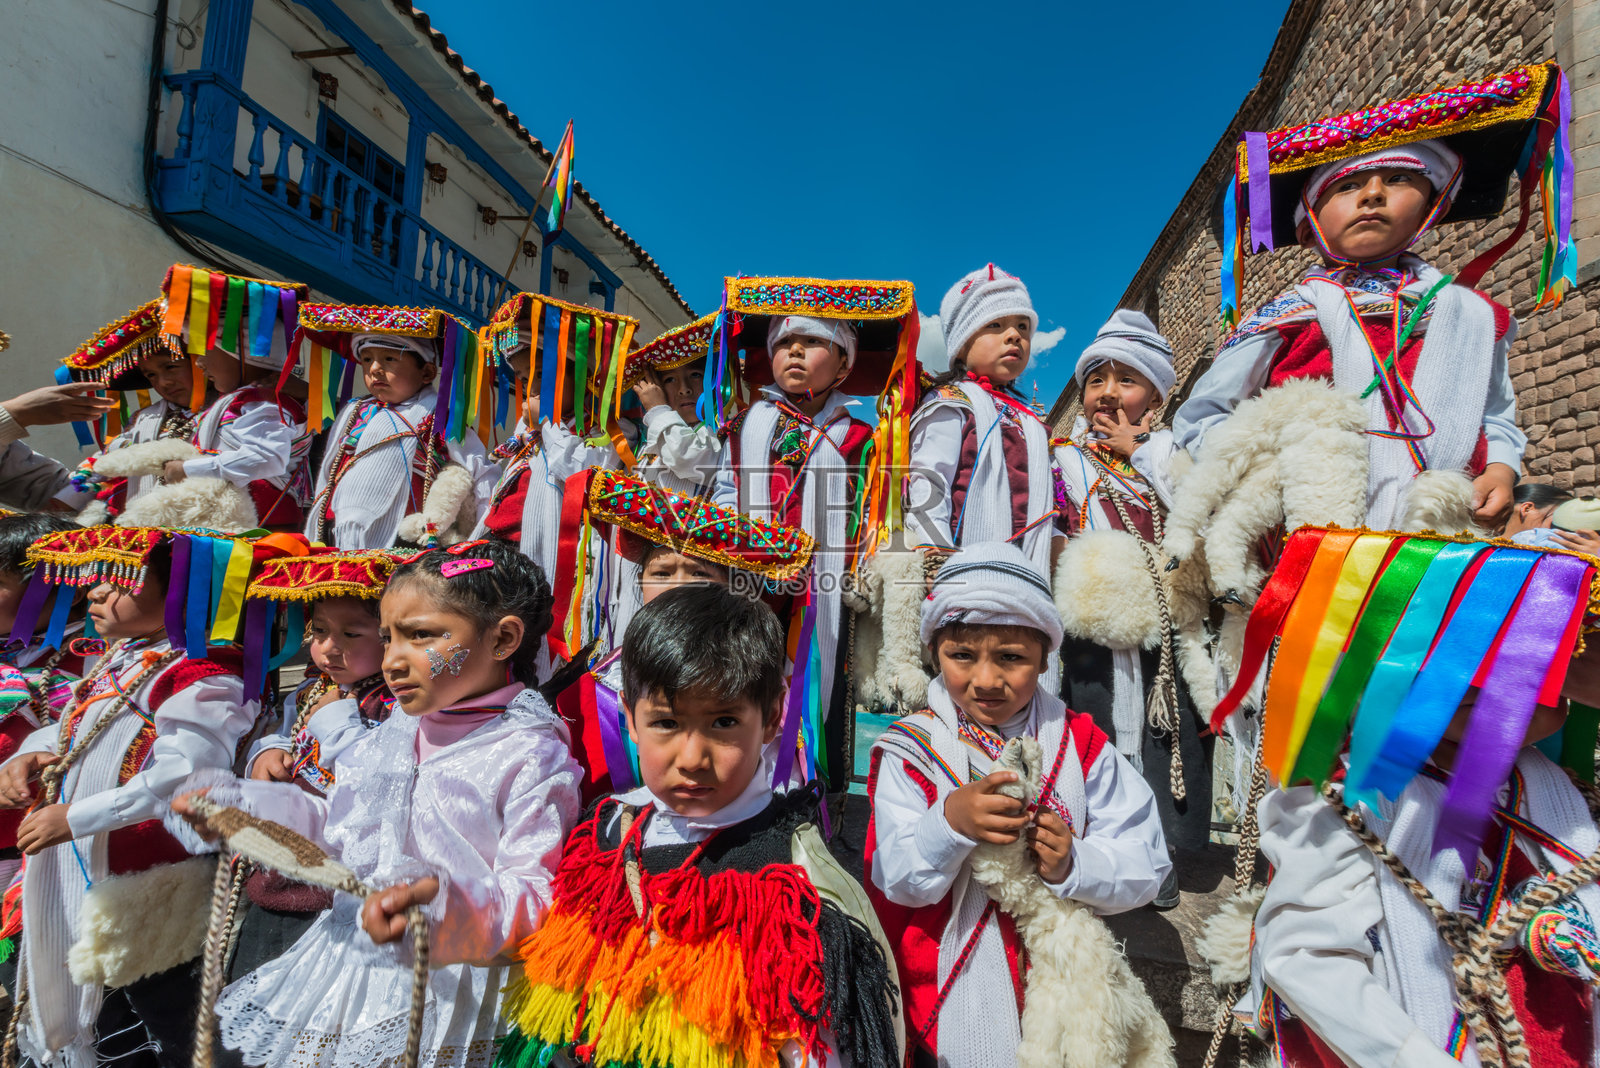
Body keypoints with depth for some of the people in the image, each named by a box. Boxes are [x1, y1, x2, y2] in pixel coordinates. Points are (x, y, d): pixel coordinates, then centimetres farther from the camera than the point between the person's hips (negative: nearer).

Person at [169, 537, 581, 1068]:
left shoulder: (531, 756, -22)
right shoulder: (395, 733, 3)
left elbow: (535, 896, -24)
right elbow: (338, 830, 16)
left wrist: (447, 903, -41)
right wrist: (237, 803, 12)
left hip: (441, 986, -7)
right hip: (341, 973, 7)